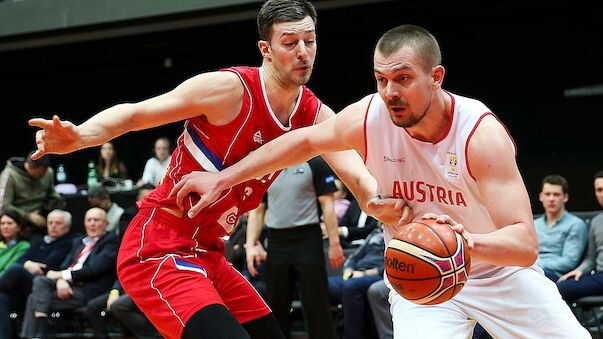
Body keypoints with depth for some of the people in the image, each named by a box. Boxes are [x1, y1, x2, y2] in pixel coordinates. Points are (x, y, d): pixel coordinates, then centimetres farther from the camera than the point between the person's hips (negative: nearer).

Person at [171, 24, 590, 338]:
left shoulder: (482, 133, -29)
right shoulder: (370, 116, -20)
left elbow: (525, 244, -36)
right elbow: (305, 141, 2)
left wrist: (465, 240, -57)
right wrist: (222, 179, 3)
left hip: (501, 271, -1)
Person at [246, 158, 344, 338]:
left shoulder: (314, 163, -1)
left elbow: (327, 205, -4)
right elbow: (257, 210, 12)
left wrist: (334, 243, -9)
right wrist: (250, 245, 1)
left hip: (308, 240, -4)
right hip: (276, 242, 4)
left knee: (316, 304, -3)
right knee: (277, 304, 10)